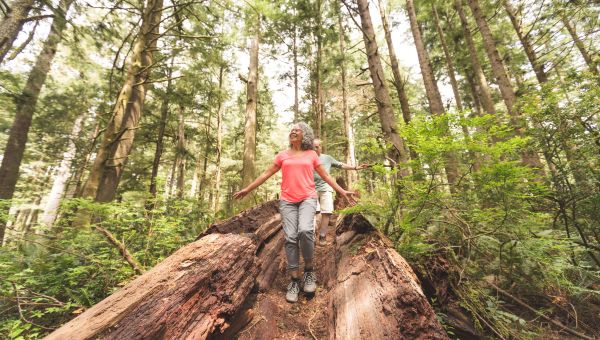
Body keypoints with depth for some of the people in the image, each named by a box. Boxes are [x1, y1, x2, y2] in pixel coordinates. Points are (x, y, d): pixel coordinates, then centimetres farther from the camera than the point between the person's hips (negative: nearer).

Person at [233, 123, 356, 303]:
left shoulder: (311, 154, 11)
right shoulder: (282, 155, 12)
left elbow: (325, 176, 14)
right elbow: (267, 174, 15)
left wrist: (342, 191, 10)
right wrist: (247, 189, 15)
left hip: (308, 198, -1)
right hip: (287, 201, 2)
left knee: (305, 230, -24)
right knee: (291, 238, -5)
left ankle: (309, 270, 1)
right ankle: (294, 280, 9)